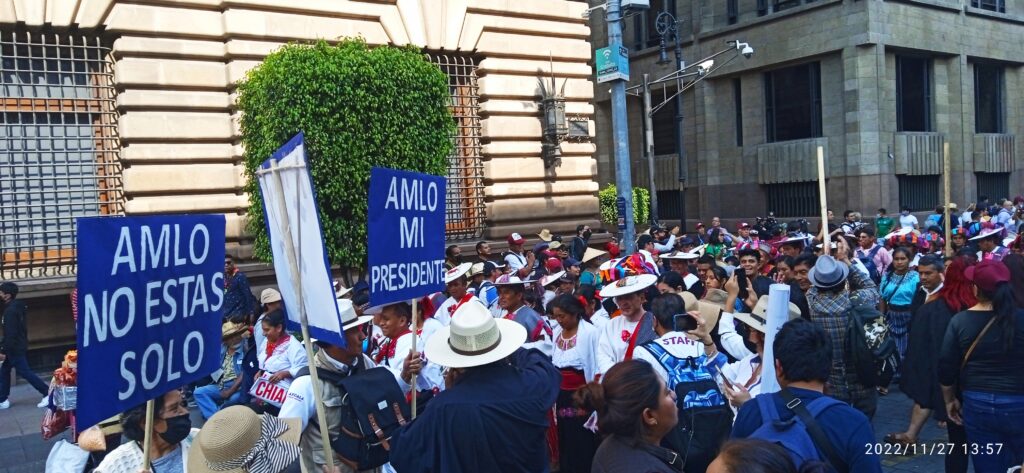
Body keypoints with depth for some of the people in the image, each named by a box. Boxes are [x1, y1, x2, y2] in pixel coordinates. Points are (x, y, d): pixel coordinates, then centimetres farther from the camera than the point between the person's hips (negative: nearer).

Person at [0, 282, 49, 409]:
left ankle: (48, 393, -1)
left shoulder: (10, 311, -22)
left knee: (25, 372, -4)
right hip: (17, 346, 10)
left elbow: (11, 333, -25)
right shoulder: (17, 307, 9)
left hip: (15, 348, -10)